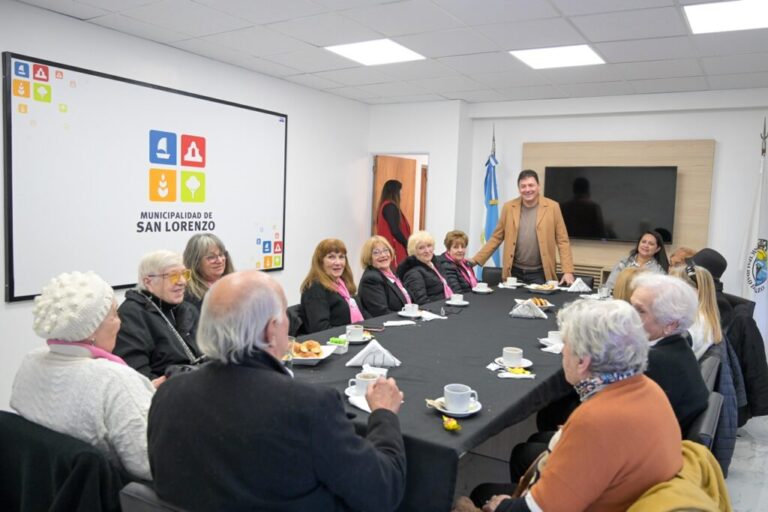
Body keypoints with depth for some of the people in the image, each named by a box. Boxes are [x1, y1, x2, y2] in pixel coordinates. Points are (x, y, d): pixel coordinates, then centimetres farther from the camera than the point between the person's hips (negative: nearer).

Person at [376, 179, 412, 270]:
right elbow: (395, 230, -17)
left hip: (387, 248, 9)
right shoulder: (390, 206, -10)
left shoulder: (384, 206, 17)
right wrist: (408, 244, -8)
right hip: (394, 249, -9)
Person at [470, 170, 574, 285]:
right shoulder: (509, 207, 3)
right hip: (514, 272, 2)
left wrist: (568, 271, -10)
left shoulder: (552, 207, -2)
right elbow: (496, 238, 7)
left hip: (540, 273, -2)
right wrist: (476, 259, -2)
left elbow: (563, 241, -2)